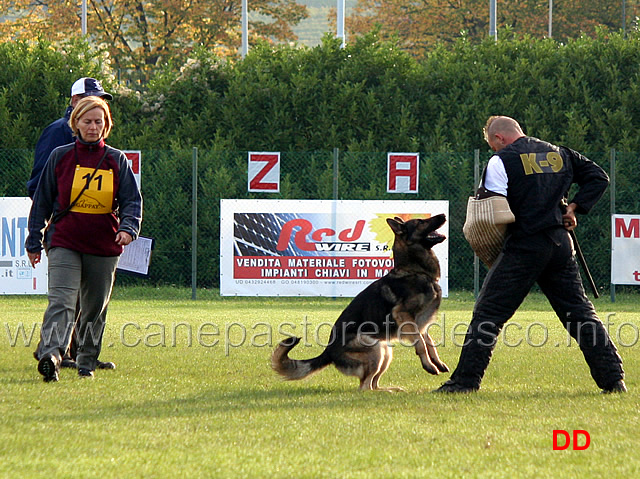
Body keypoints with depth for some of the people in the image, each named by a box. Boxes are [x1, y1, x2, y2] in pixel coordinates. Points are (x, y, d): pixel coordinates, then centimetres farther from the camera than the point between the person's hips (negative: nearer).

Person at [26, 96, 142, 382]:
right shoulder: (61, 157, 4)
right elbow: (42, 200, 9)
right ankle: (51, 355, -34)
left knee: (95, 308, 10)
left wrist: (128, 228, -14)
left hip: (104, 245, 2)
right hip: (64, 242, -2)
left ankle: (86, 363, 24)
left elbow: (132, 200, 7)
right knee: (61, 302, -18)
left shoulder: (116, 160, 7)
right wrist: (34, 241, 7)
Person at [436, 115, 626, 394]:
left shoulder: (502, 161, -3)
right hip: (561, 245, 6)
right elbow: (598, 177, 17)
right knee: (579, 312, 11)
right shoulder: (560, 154, 15)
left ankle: (466, 380, -5)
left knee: (488, 314, -1)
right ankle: (613, 379, 7)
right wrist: (574, 209, 13)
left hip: (524, 246, -5)